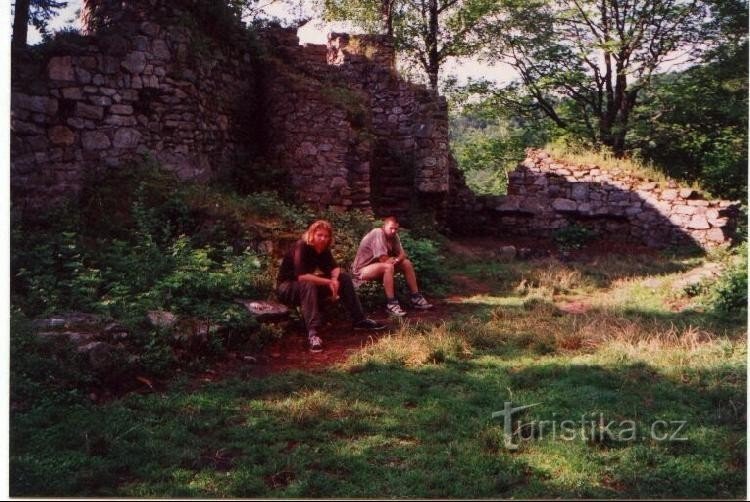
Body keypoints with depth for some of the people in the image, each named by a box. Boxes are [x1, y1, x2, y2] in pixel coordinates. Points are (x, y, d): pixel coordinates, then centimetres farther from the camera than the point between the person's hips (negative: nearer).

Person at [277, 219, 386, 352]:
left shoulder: (324, 248, -3)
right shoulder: (301, 247, -27)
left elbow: (335, 268, -4)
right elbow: (302, 276, -37)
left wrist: (334, 280, -27)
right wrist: (329, 282, -34)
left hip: (311, 285, 8)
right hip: (287, 287, -7)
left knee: (344, 277, -2)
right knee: (308, 284, -40)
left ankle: (359, 320, 0)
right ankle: (313, 333, -46)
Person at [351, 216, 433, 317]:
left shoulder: (394, 236, -1)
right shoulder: (378, 233, -25)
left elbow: (402, 254, -1)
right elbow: (383, 259, -28)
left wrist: (396, 260, -24)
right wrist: (395, 259, -8)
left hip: (379, 266, 9)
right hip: (362, 269, -9)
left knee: (407, 263, -1)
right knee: (388, 267, -35)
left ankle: (416, 297, 2)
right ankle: (391, 303, -31)